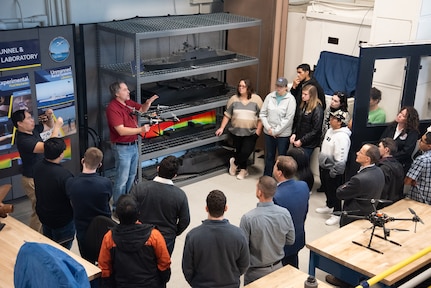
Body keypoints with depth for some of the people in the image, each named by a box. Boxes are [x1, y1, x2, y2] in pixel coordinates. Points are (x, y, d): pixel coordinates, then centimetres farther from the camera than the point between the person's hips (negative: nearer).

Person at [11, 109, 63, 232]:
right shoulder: (23, 140, -28)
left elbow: (50, 126, 17)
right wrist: (57, 127, -32)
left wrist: (49, 116, -6)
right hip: (33, 180, -9)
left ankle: (40, 234, 34)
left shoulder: (33, 129, -1)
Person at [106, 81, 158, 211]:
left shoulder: (129, 103, 4)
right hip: (122, 148, -9)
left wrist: (148, 102, -1)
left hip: (133, 145, 9)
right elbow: (121, 131, -27)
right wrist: (140, 130, -31)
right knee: (122, 179, -3)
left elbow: (142, 109, 22)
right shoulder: (113, 108, -21)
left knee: (132, 175, 21)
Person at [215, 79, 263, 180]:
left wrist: (259, 130, -10)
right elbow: (227, 115, 4)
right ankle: (243, 169, 33)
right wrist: (222, 128, -1)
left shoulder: (256, 99, -6)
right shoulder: (234, 99, 0)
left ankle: (235, 162, 22)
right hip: (236, 132, 2)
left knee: (246, 152, -8)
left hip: (251, 133, -2)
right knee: (239, 151, 12)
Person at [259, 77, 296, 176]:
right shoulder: (270, 96, 2)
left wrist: (276, 131, -13)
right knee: (269, 156, 17)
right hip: (268, 133, 4)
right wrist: (268, 128, -7)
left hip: (283, 134, -4)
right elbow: (262, 114, 4)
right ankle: (266, 177, 30)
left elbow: (288, 119, -14)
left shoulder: (290, 99, -10)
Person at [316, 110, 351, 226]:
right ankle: (329, 206, 46)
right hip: (324, 166, 9)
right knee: (326, 188, 25)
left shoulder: (342, 137, -26)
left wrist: (334, 171, -21)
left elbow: (341, 158, -26)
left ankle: (337, 214, 16)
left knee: (334, 191, 3)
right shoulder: (330, 131, 4)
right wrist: (321, 160, 20)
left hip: (332, 170, -9)